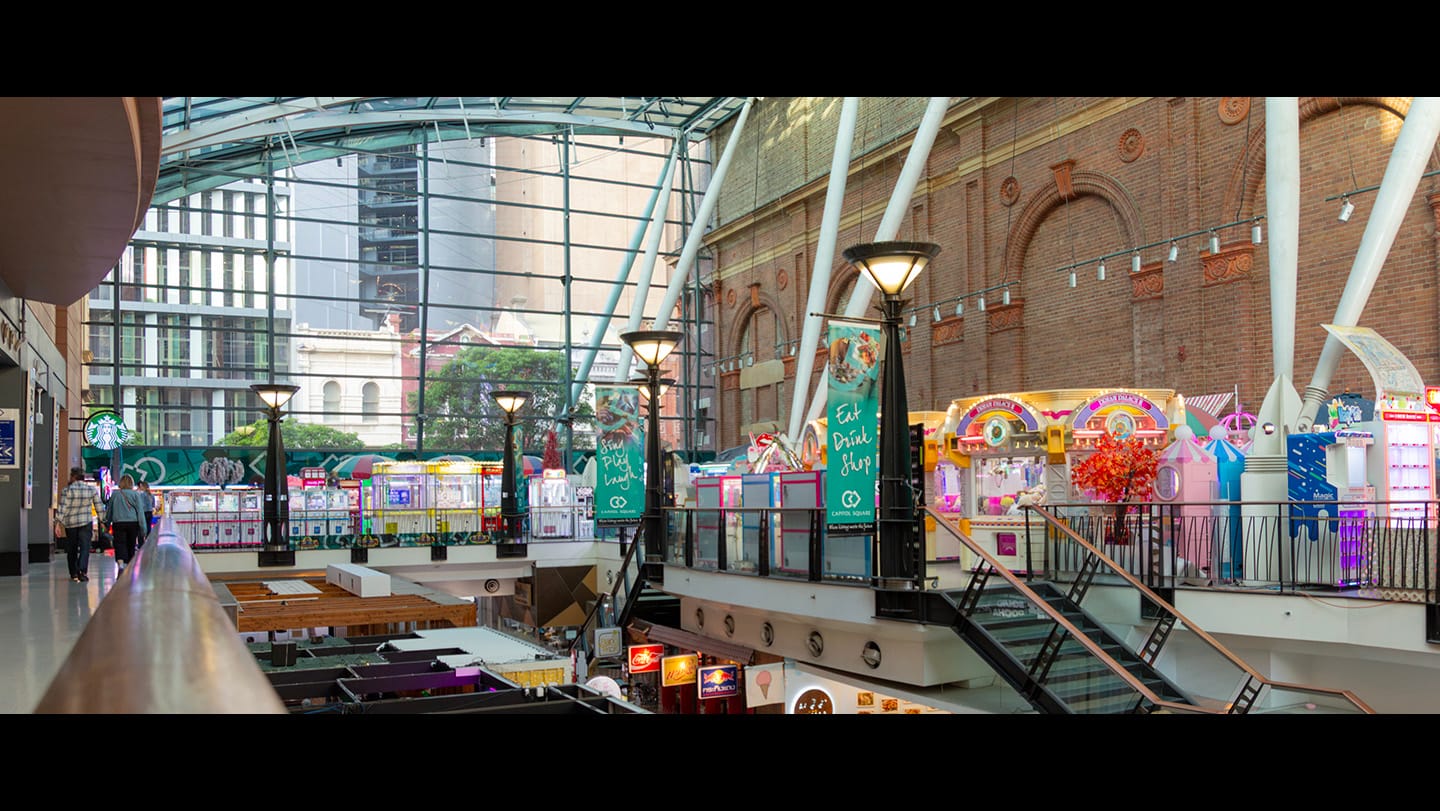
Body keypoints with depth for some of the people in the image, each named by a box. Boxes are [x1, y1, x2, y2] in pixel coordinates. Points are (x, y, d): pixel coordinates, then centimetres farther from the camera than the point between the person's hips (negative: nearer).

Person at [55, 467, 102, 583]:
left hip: (70, 523, 0)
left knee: (72, 549, 12)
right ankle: (82, 570, -20)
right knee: (85, 547, -2)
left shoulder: (67, 490, -7)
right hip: (86, 522, 0)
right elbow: (99, 507, 5)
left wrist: (59, 522, -8)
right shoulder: (92, 490, 0)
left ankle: (74, 574, 15)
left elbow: (62, 508, -11)